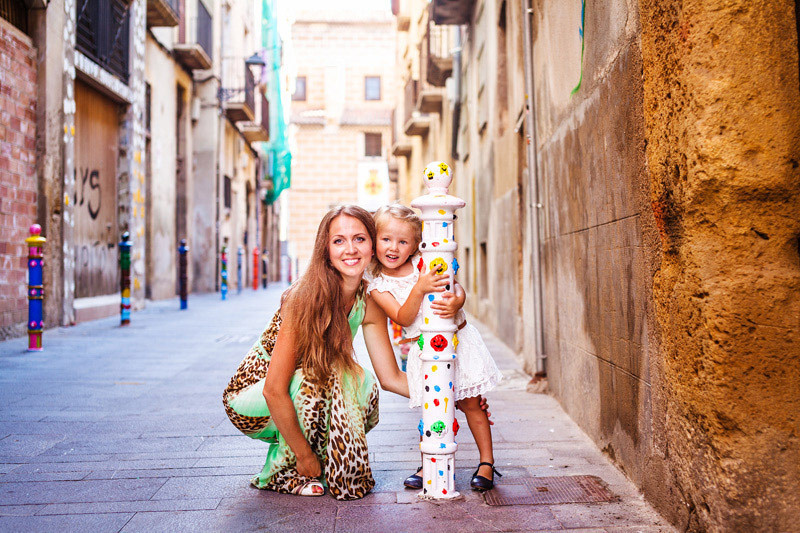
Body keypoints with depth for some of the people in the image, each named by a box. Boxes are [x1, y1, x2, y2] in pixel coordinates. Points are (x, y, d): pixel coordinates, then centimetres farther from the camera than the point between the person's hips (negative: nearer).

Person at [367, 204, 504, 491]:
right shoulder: (377, 286, -5)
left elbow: (458, 289, -6)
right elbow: (403, 318, -17)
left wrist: (455, 302, -30)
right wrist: (419, 289, -33)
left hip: (457, 337, 0)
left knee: (470, 402, 3)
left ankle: (487, 461, 15)